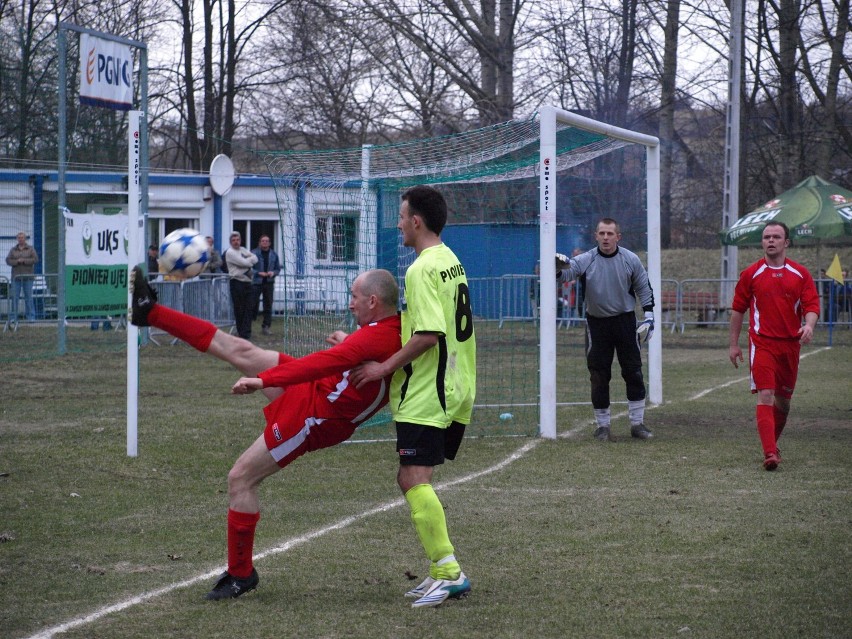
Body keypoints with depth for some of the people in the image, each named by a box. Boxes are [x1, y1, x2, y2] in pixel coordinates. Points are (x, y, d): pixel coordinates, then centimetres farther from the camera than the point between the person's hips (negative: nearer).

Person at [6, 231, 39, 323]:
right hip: (16, 277, 1)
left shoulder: (30, 249, 6)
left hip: (27, 277, -1)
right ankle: (13, 318, -2)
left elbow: (35, 259, -5)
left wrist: (24, 261, -15)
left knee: (28, 297, -2)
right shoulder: (13, 250, 11)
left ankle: (30, 317, 1)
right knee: (15, 297, -3)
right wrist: (17, 261, -14)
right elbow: (8, 260, 2)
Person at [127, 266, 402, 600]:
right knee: (240, 350, 6)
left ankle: (240, 573, 8)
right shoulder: (397, 327, -3)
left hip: (311, 416, -9)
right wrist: (348, 343, 26)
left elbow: (325, 362, -37)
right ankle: (151, 312, 14)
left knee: (240, 479, -4)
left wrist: (263, 380, -36)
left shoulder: (377, 339, -31)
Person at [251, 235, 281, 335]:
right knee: (253, 304, -4)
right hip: (256, 282, -3)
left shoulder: (273, 255, 8)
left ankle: (266, 326, 11)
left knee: (268, 305, 5)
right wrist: (258, 273, -17)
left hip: (269, 283, 4)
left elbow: (278, 268, 13)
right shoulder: (254, 253, -4)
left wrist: (273, 273, -9)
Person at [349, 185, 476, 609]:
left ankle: (448, 571, -17)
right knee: (414, 479, 13)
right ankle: (442, 572, 12)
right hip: (453, 390, 10)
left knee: (413, 479, -12)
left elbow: (429, 334, -23)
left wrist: (385, 367, -14)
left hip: (426, 394, -10)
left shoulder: (422, 269, -15)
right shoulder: (451, 262, 15)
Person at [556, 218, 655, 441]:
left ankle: (637, 423, 12)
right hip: (597, 323, -1)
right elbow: (569, 271, -24)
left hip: (625, 321, 1)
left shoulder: (630, 260, -4)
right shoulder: (586, 260, -9)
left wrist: (649, 316, 1)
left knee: (633, 372, 2)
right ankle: (602, 425, 13)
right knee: (599, 376, 2)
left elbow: (643, 287, 7)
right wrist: (559, 268, -48)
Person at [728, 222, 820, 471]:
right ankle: (770, 453, -22)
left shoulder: (800, 274, 6)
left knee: (783, 399, 13)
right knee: (765, 396, -15)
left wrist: (809, 325, -21)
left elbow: (812, 305, 1)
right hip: (762, 344, -3)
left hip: (790, 344, 3)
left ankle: (772, 443, 34)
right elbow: (738, 309, 8)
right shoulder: (751, 274, 2)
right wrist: (733, 343, 7)